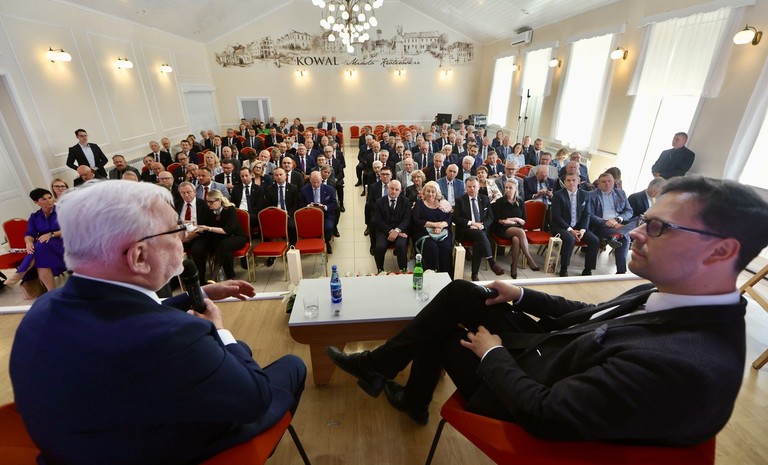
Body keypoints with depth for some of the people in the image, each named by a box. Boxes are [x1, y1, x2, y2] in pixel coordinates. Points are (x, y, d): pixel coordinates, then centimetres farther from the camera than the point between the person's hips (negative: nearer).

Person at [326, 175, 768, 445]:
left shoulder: (683, 364, -37)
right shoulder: (668, 296, -9)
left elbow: (543, 414, -32)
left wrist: (492, 353, -16)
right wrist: (522, 295, 1)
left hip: (535, 402, -7)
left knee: (443, 325, 2)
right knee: (458, 293, 2)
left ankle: (380, 367, 32)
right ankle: (382, 364, 22)